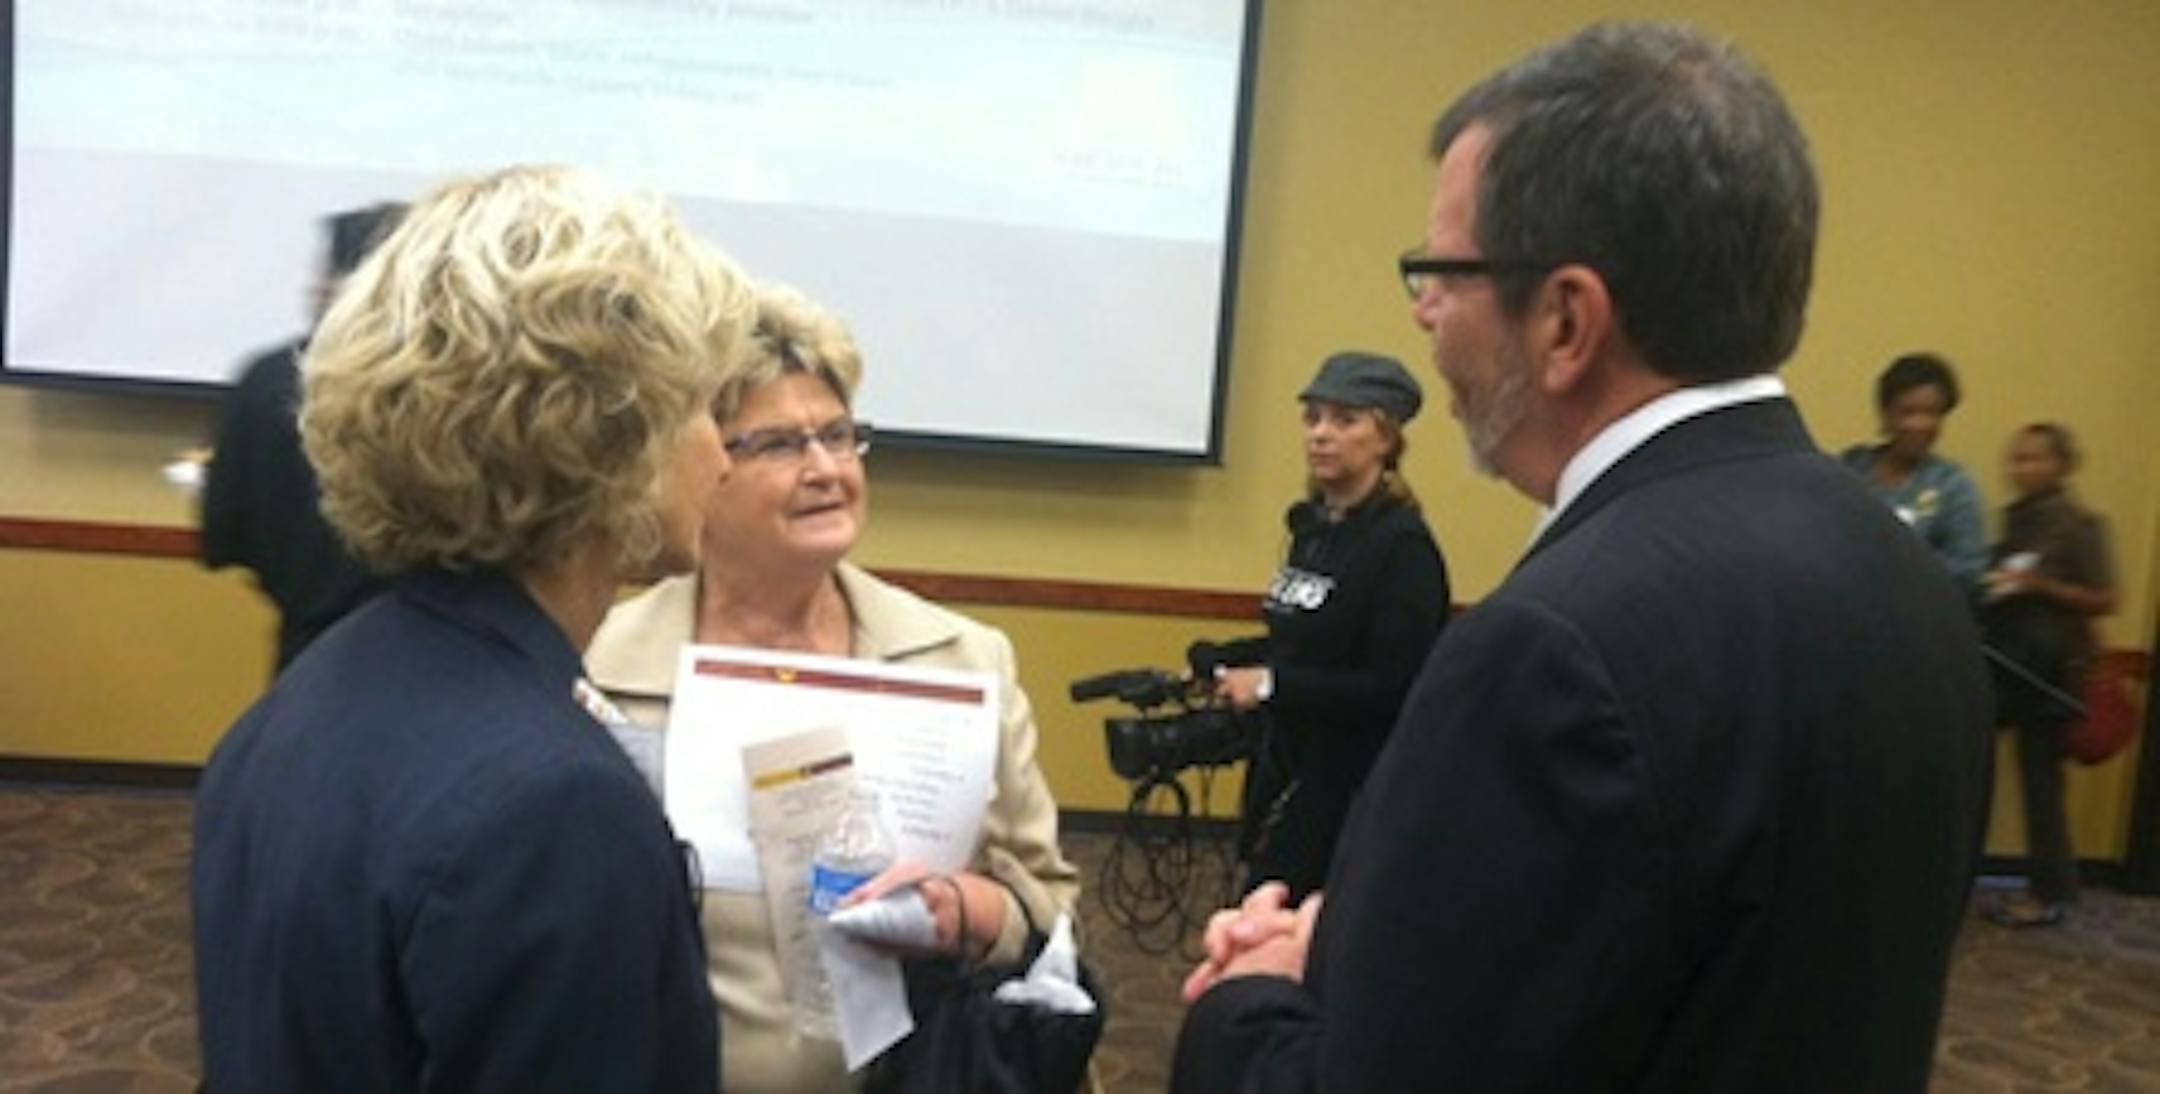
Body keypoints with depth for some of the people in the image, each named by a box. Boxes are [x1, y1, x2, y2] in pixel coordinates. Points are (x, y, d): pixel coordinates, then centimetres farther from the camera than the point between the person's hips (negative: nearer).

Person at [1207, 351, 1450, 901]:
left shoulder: (1403, 545, -16)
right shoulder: (1313, 525, 8)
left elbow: (1394, 690, -21)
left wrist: (1271, 685, -20)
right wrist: (1229, 661, 4)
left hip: (1351, 791, -8)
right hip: (1288, 769, 8)